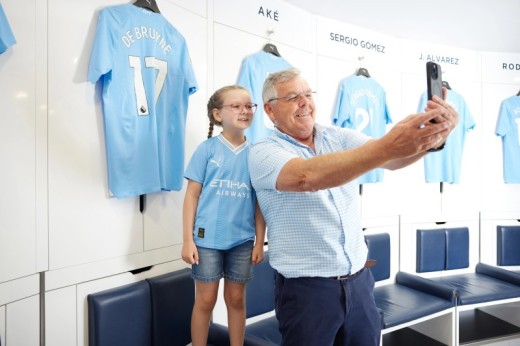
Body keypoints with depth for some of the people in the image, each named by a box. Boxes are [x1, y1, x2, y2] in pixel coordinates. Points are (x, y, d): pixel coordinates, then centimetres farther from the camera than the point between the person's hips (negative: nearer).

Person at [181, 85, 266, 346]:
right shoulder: (207, 149, -5)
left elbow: (259, 202, 4)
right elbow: (192, 195, -3)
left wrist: (259, 242, 4)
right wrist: (188, 240, -6)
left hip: (243, 240, 2)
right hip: (207, 238, -2)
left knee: (237, 299, 16)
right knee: (205, 300, 11)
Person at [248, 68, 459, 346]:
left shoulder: (339, 138, 4)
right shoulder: (263, 153, -10)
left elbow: (392, 159, -12)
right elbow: (307, 176, -31)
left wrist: (430, 138, -33)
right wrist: (387, 146, -39)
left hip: (358, 280, 5)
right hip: (305, 288, -4)